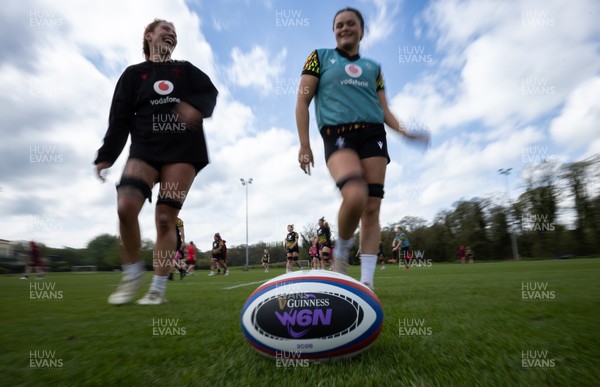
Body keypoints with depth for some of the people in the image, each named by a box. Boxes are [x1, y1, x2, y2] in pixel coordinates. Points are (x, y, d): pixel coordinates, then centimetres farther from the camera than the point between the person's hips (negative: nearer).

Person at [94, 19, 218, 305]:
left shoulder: (186, 70, 20)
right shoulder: (134, 74, 17)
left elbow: (210, 93, 4)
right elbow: (120, 118, 10)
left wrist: (196, 106, -19)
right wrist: (106, 156, 1)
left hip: (182, 150, 0)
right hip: (145, 148, 1)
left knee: (165, 217, -7)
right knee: (126, 206, -21)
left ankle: (159, 288, 3)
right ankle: (133, 273, 3)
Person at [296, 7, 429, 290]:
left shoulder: (373, 67, 24)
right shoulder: (320, 57, 15)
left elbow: (384, 109, 23)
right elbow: (302, 101, 6)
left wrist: (403, 131, 3)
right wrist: (304, 145, -4)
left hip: (373, 133, 4)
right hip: (338, 135, -3)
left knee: (372, 207, -7)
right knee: (355, 196, -30)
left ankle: (367, 282, 3)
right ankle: (341, 251, 0)